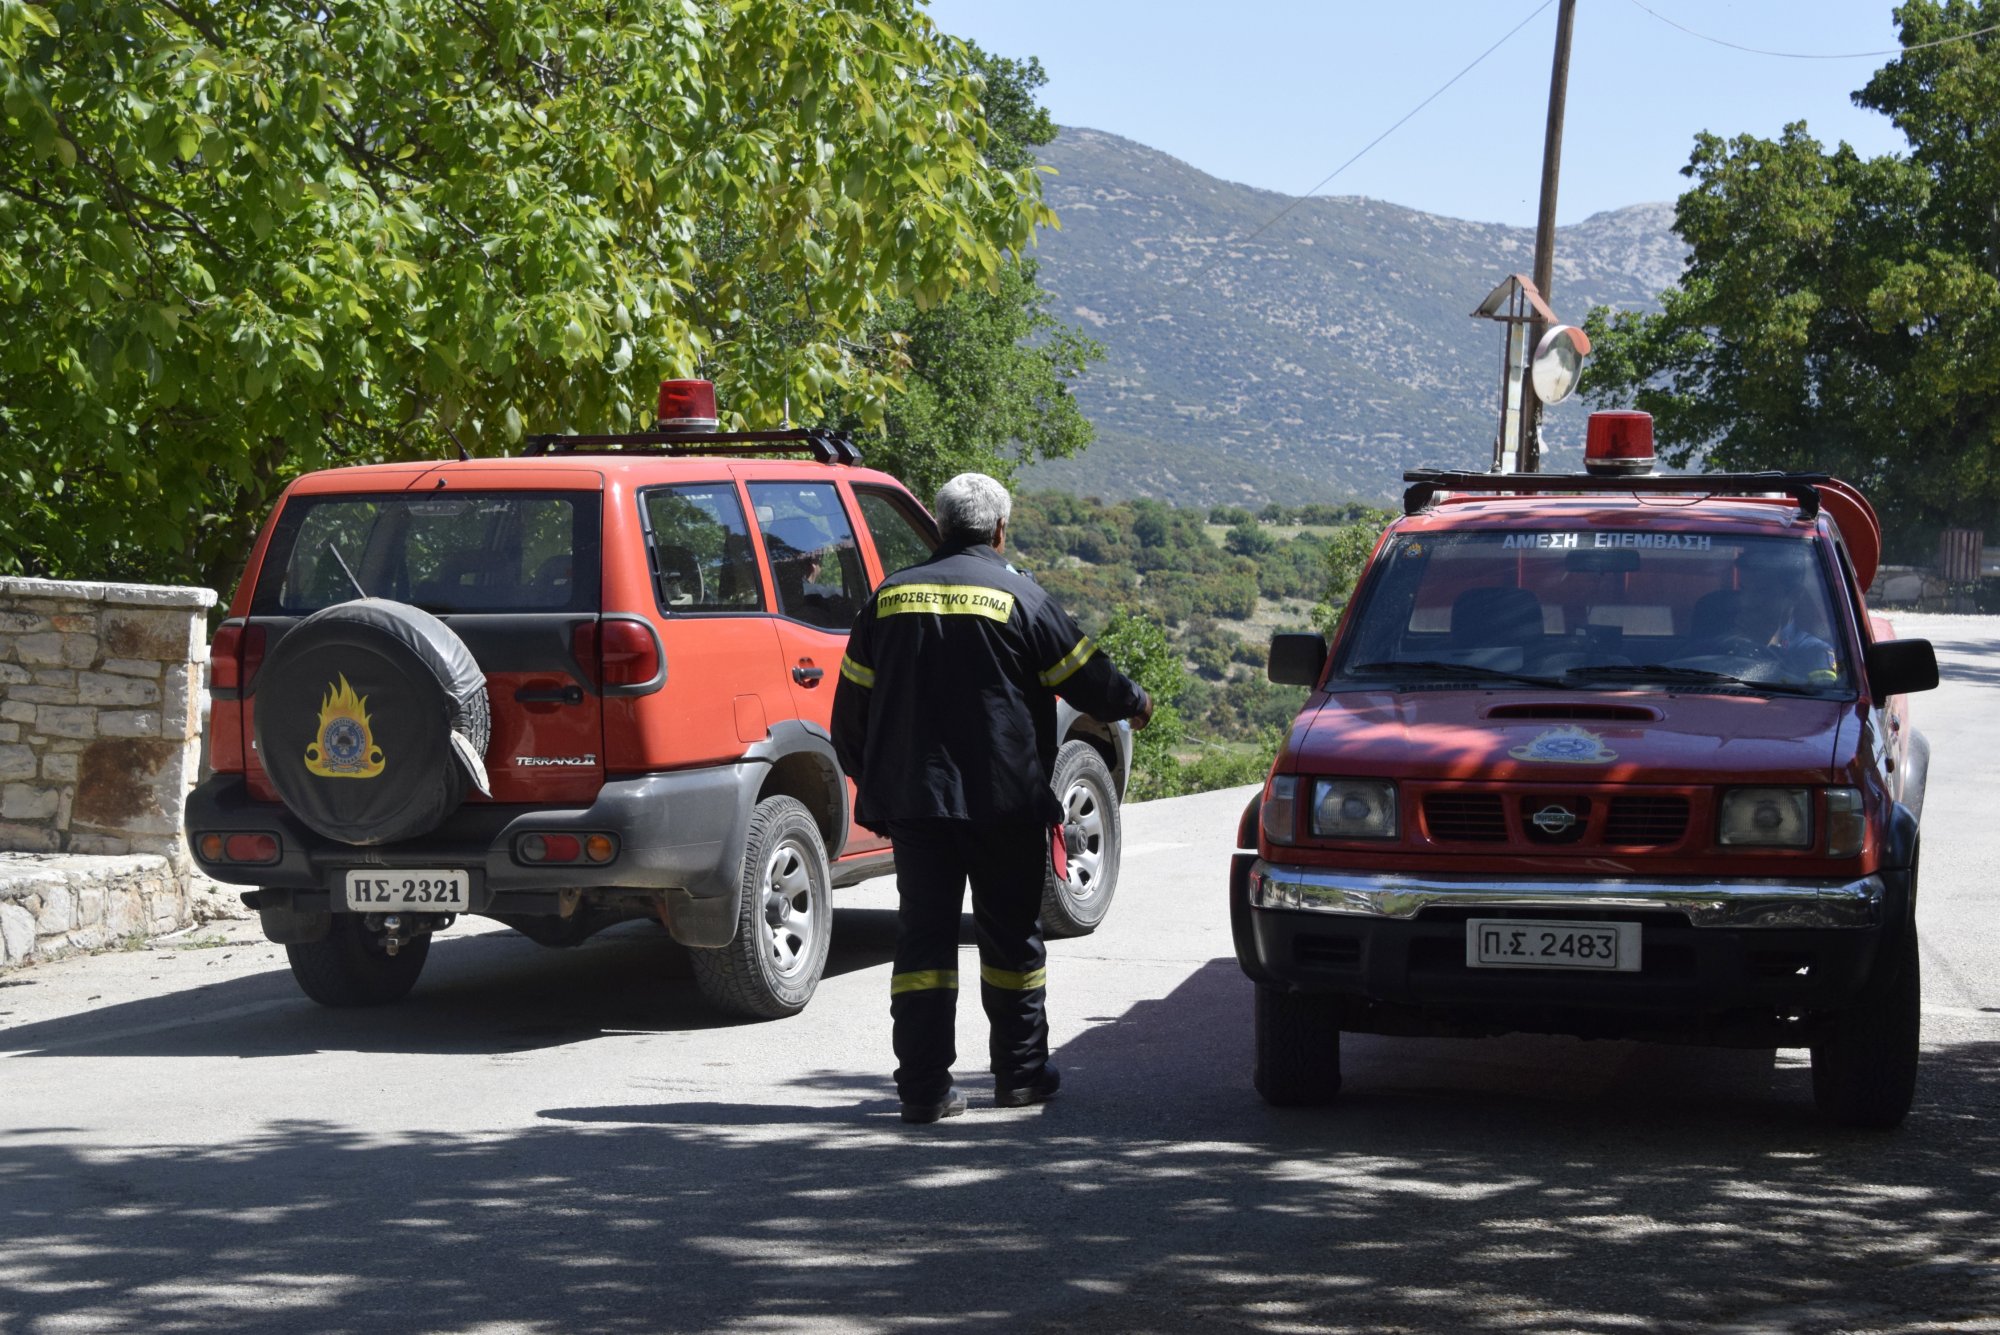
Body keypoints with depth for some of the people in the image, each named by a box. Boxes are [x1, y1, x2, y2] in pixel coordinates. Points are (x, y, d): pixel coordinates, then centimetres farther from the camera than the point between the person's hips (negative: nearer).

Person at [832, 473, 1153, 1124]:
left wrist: (872, 782, 22)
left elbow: (850, 710, 10)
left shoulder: (891, 596, 7)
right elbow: (1086, 678, 1)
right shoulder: (1018, 597, -5)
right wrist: (1135, 704, 21)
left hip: (912, 801, 3)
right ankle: (1020, 1073, 19)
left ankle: (924, 1086, -2)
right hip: (1002, 802, -2)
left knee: (922, 937, 3)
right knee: (1011, 936, 11)